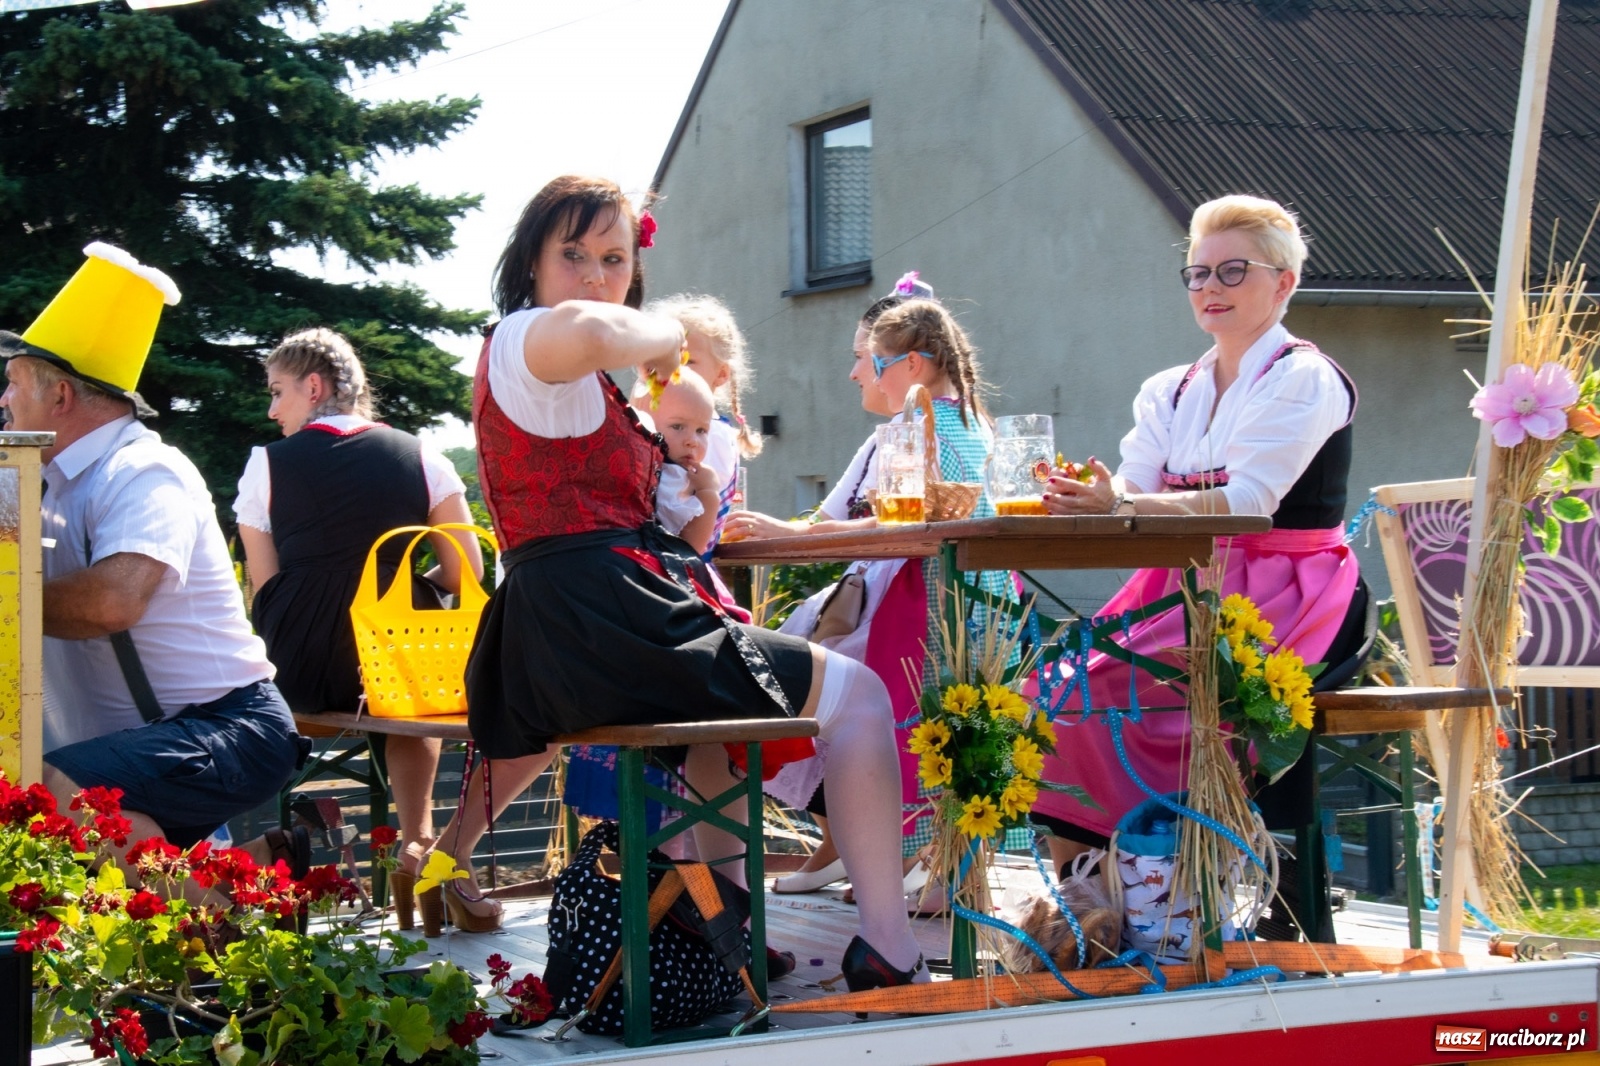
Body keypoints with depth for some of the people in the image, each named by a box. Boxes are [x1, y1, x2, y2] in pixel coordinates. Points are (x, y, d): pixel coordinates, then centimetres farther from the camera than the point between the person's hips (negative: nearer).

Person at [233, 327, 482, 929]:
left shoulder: (267, 464, 0)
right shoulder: (421, 459, 3)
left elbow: (265, 587, 0)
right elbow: (466, 575, 2)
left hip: (298, 674, -2)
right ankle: (416, 841, 28)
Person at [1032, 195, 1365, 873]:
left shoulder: (1304, 380, -4)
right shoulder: (1169, 393, 18)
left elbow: (1249, 501, -19)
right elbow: (1128, 497, 3)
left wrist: (1123, 507, -32)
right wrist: (1080, 500, -22)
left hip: (1280, 602, -7)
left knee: (1104, 689, -26)